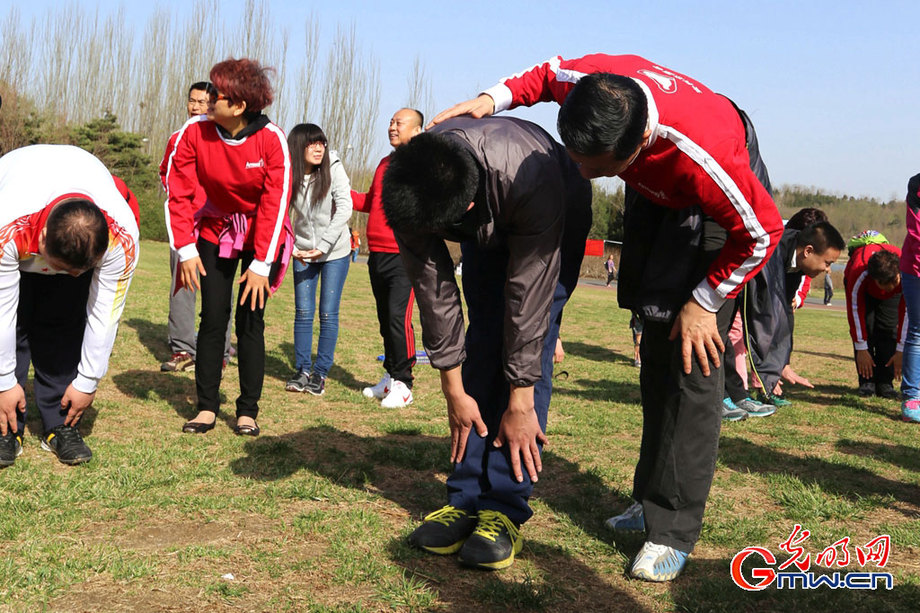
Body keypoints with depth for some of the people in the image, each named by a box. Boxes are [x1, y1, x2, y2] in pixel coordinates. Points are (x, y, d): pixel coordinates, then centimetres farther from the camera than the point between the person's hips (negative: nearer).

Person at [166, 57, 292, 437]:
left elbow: (275, 204, -20)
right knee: (212, 318, -2)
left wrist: (261, 264, -22)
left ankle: (248, 411, 6)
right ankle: (207, 407, 8)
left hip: (261, 234, -2)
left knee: (250, 320, -3)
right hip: (215, 231, 2)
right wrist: (186, 249, -14)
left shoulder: (271, 139, -22)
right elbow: (178, 193, -9)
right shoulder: (195, 133, -16)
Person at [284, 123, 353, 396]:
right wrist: (293, 248, -17)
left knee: (328, 313, -1)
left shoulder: (333, 169, -13)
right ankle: (301, 370, 15)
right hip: (303, 252, 2)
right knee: (303, 312, 3)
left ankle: (321, 373, 9)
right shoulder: (289, 175, -8)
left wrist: (322, 247, -20)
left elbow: (344, 209, -17)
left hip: (335, 251, -2)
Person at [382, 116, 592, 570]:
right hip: (486, 228, 4)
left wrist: (520, 402, -30)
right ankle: (467, 500, 0)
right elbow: (433, 288, -22)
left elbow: (528, 296, -38)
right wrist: (454, 391, -17)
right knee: (481, 348, -6)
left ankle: (505, 509, -12)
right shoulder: (408, 191, -32)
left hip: (555, 222, -4)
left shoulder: (530, 177, -45)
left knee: (527, 345, -17)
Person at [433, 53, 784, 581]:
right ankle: (654, 499, 22)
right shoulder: (585, 81, -31)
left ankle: (674, 530, -6)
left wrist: (704, 301, -21)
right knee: (656, 347, 10)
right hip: (655, 188, 6)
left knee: (690, 359, -13)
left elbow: (761, 232, -28)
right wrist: (492, 98, -20)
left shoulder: (702, 155, -45)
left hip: (718, 206, -6)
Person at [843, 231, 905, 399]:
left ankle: (885, 384, -10)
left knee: (888, 330, -15)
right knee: (865, 328, -18)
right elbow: (855, 310, -33)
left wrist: (900, 351, -26)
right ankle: (867, 382, -11)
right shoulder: (859, 273, -44)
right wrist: (861, 349, -28)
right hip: (864, 290, -1)